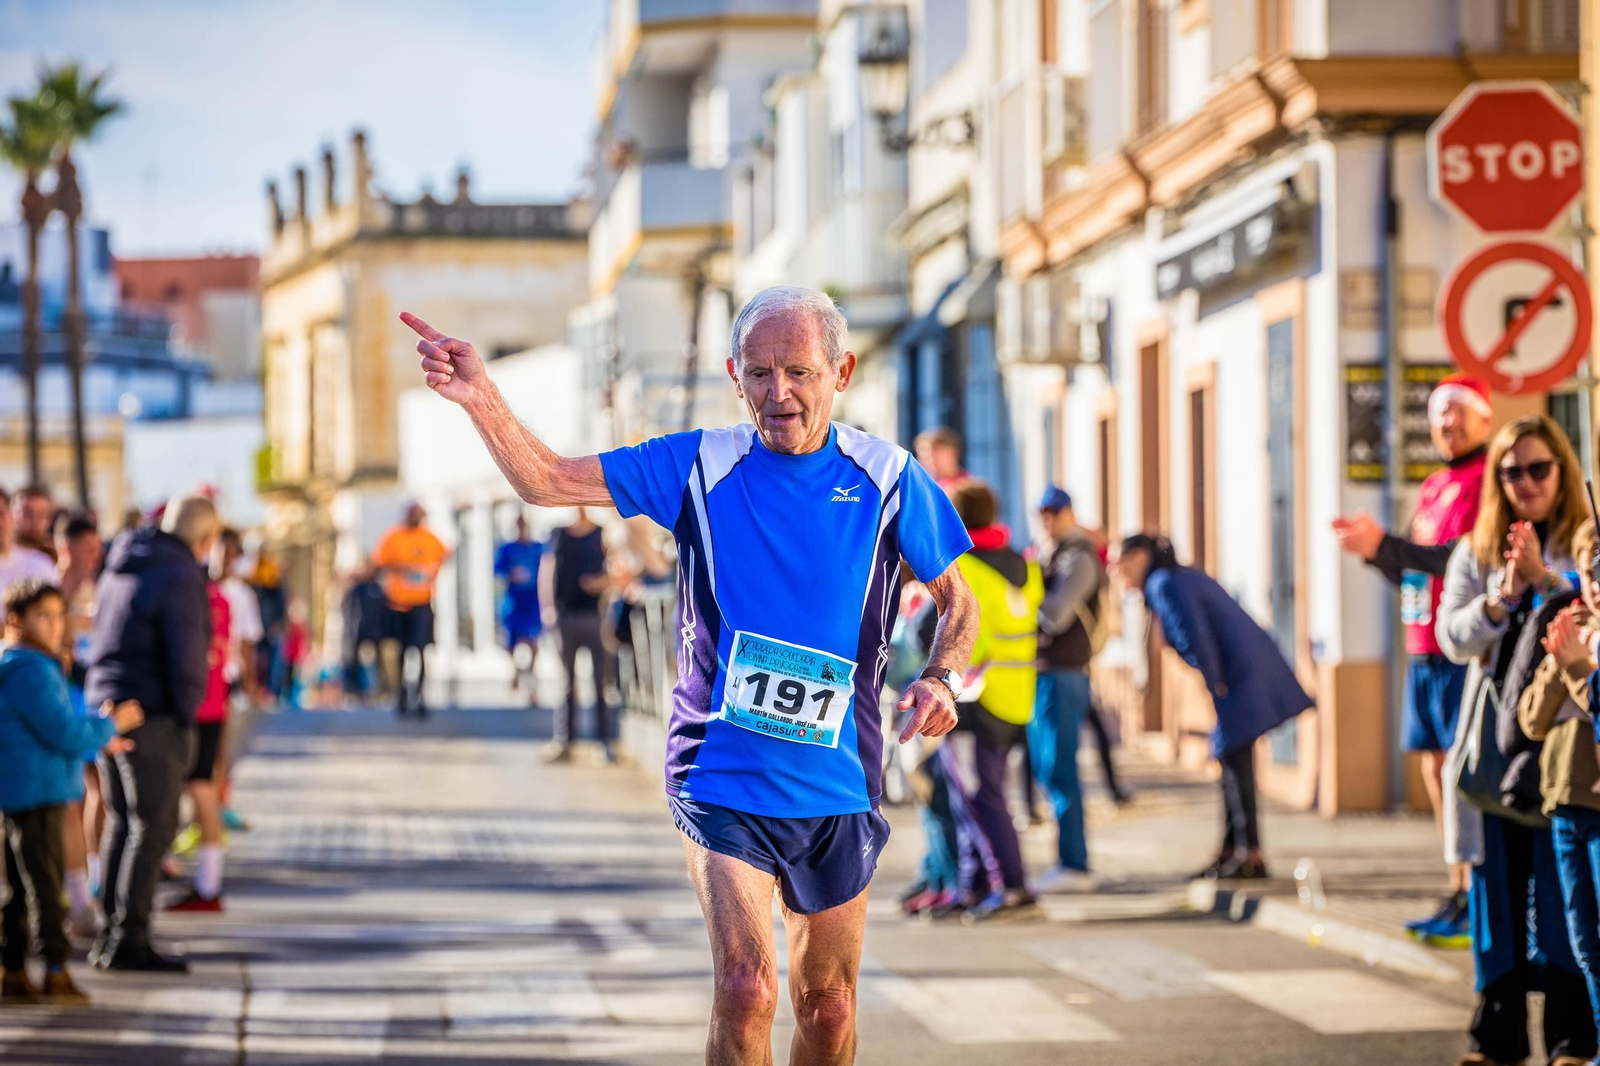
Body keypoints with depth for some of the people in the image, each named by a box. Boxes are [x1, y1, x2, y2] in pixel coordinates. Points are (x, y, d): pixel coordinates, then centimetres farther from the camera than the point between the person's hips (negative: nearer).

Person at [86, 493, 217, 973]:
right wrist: (186, 718, -5)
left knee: (121, 822, 15)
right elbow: (186, 659, -18)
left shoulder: (119, 569, 13)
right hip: (151, 716, -9)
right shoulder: (181, 578, -14)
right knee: (154, 826, -6)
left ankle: (109, 936, 18)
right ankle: (129, 940, -9)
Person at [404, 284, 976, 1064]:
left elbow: (957, 602, 10)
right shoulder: (697, 466, -2)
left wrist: (941, 680, -10)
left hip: (837, 787, 2)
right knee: (745, 985, -19)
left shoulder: (886, 478, -1)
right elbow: (545, 481, -2)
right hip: (722, 776, -2)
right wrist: (482, 399, -19)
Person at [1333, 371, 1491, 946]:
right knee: (1437, 769, 9)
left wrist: (1383, 544, -22)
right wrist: (1373, 549, 5)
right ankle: (1459, 895, 15)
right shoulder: (1433, 487, 19)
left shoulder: (1486, 481, -8)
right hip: (1424, 653, 9)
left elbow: (1462, 559, -20)